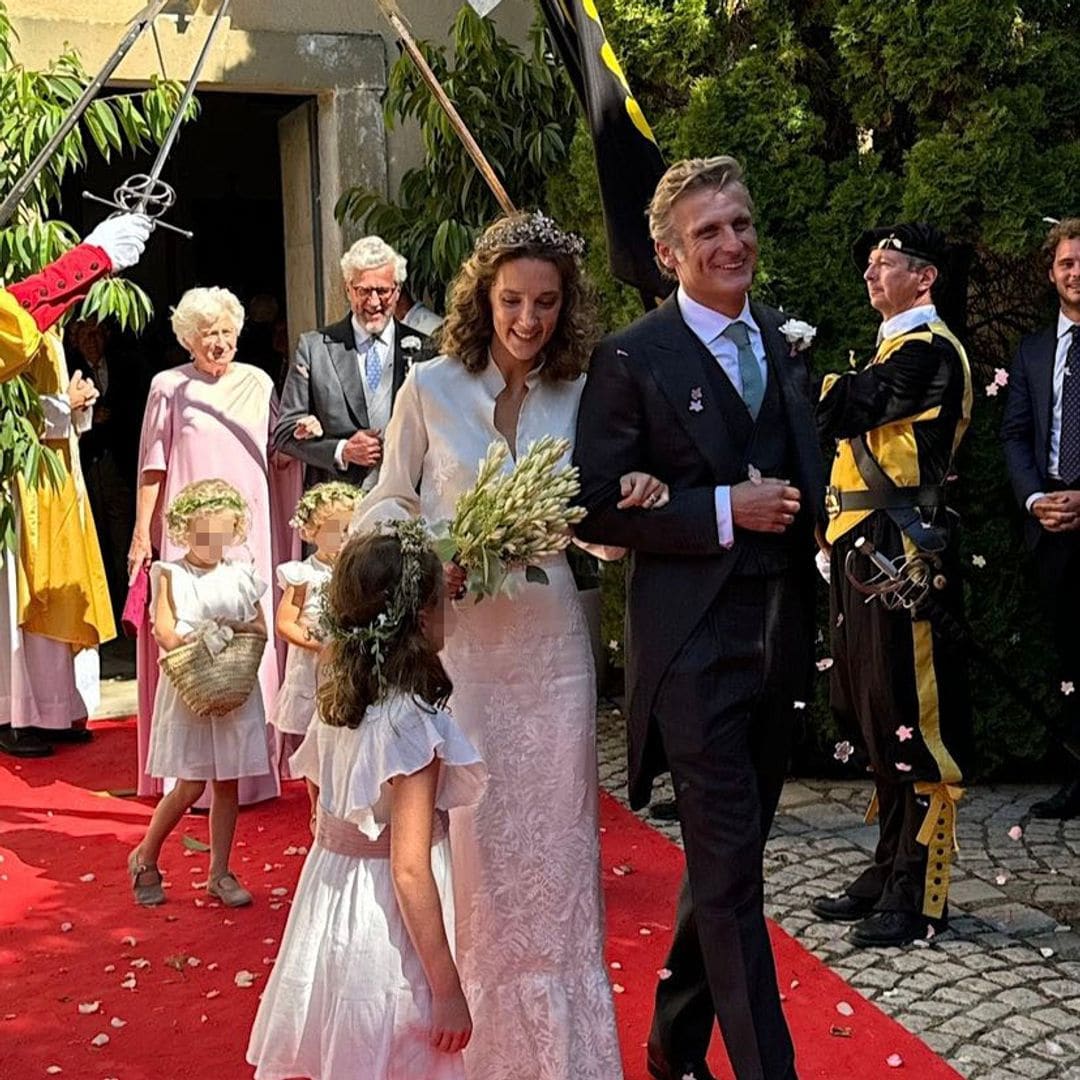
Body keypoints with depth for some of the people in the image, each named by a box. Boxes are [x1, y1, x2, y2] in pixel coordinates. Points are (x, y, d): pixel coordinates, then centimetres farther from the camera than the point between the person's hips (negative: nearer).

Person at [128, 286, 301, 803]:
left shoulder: (258, 383, 10)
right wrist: (141, 534, 0)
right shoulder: (169, 386, 3)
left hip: (248, 532, 2)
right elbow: (153, 466, 4)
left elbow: (276, 459, 15)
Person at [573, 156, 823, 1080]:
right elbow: (596, 510, -12)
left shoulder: (786, 342, 11)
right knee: (730, 868, -4)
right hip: (694, 648, -7)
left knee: (728, 860, 18)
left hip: (778, 642, 7)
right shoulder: (632, 361, -9)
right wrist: (723, 511, -18)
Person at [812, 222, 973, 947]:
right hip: (868, 551, 10)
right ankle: (889, 872, 24)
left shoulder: (929, 350, -11)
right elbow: (850, 424, 15)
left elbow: (838, 410, -20)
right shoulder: (895, 349, 21)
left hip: (904, 554, -10)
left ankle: (920, 896, 5)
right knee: (879, 721, 14)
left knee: (911, 723, -4)